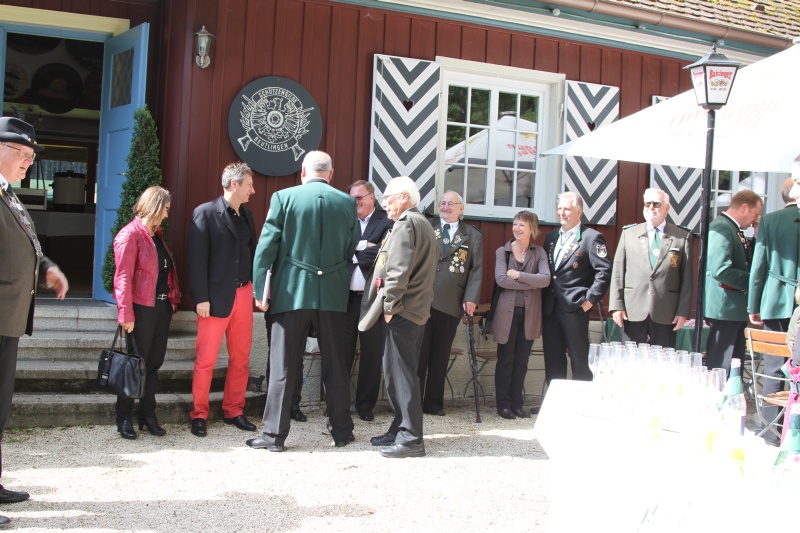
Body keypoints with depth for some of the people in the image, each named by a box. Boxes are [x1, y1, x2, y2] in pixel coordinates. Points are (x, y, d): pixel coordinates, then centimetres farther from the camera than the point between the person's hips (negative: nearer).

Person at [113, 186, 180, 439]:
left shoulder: (156, 234, 16)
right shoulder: (130, 235, -10)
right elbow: (123, 277, -16)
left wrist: (173, 299, 7)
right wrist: (126, 314, -20)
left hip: (162, 307, 8)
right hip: (142, 309, -8)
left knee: (154, 363, 11)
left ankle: (148, 416, 20)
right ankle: (124, 419, 12)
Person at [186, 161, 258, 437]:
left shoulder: (246, 214, 13)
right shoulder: (206, 213, -6)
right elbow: (196, 258, -10)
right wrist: (201, 298, -14)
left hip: (243, 294, 6)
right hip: (216, 297, -6)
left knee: (241, 359, 10)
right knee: (206, 359, 0)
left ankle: (233, 411, 22)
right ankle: (199, 415, 12)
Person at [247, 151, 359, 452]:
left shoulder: (284, 198, -3)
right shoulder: (347, 203, 3)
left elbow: (266, 246, -6)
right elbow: (352, 249, 8)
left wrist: (260, 289, -1)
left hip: (291, 292, -2)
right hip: (332, 294, 2)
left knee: (282, 365, 3)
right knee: (335, 363, 11)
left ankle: (274, 435, 7)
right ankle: (342, 430, 19)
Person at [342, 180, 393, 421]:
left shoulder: (386, 222, -1)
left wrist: (353, 254, -11)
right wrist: (363, 246, -12)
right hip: (346, 295, 3)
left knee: (371, 352, 5)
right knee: (342, 350, 6)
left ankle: (365, 404, 15)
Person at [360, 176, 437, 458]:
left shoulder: (406, 224, -12)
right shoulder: (423, 224, 20)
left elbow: (398, 270, -21)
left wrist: (389, 306, -16)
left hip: (402, 312, -11)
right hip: (417, 310, 11)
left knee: (400, 373, -8)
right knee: (402, 373, 15)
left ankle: (410, 439, -5)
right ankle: (401, 430, 22)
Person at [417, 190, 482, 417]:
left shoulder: (473, 236, 10)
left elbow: (477, 270, 4)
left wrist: (471, 298, -8)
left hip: (451, 303, 0)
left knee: (440, 356, 6)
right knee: (418, 353, 2)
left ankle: (434, 403, 15)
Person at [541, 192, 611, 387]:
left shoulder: (592, 237, -5)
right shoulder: (551, 237, 16)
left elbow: (605, 270, -11)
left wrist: (590, 299, -13)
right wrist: (543, 300, 9)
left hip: (575, 309, -6)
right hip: (549, 308, 6)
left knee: (579, 360, 1)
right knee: (552, 360, 11)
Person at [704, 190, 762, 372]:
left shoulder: (735, 230, 15)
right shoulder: (721, 228, -16)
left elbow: (745, 263, 19)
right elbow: (720, 270, -26)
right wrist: (753, 281, -16)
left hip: (736, 309, 10)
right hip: (724, 307, -10)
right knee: (720, 367, -5)